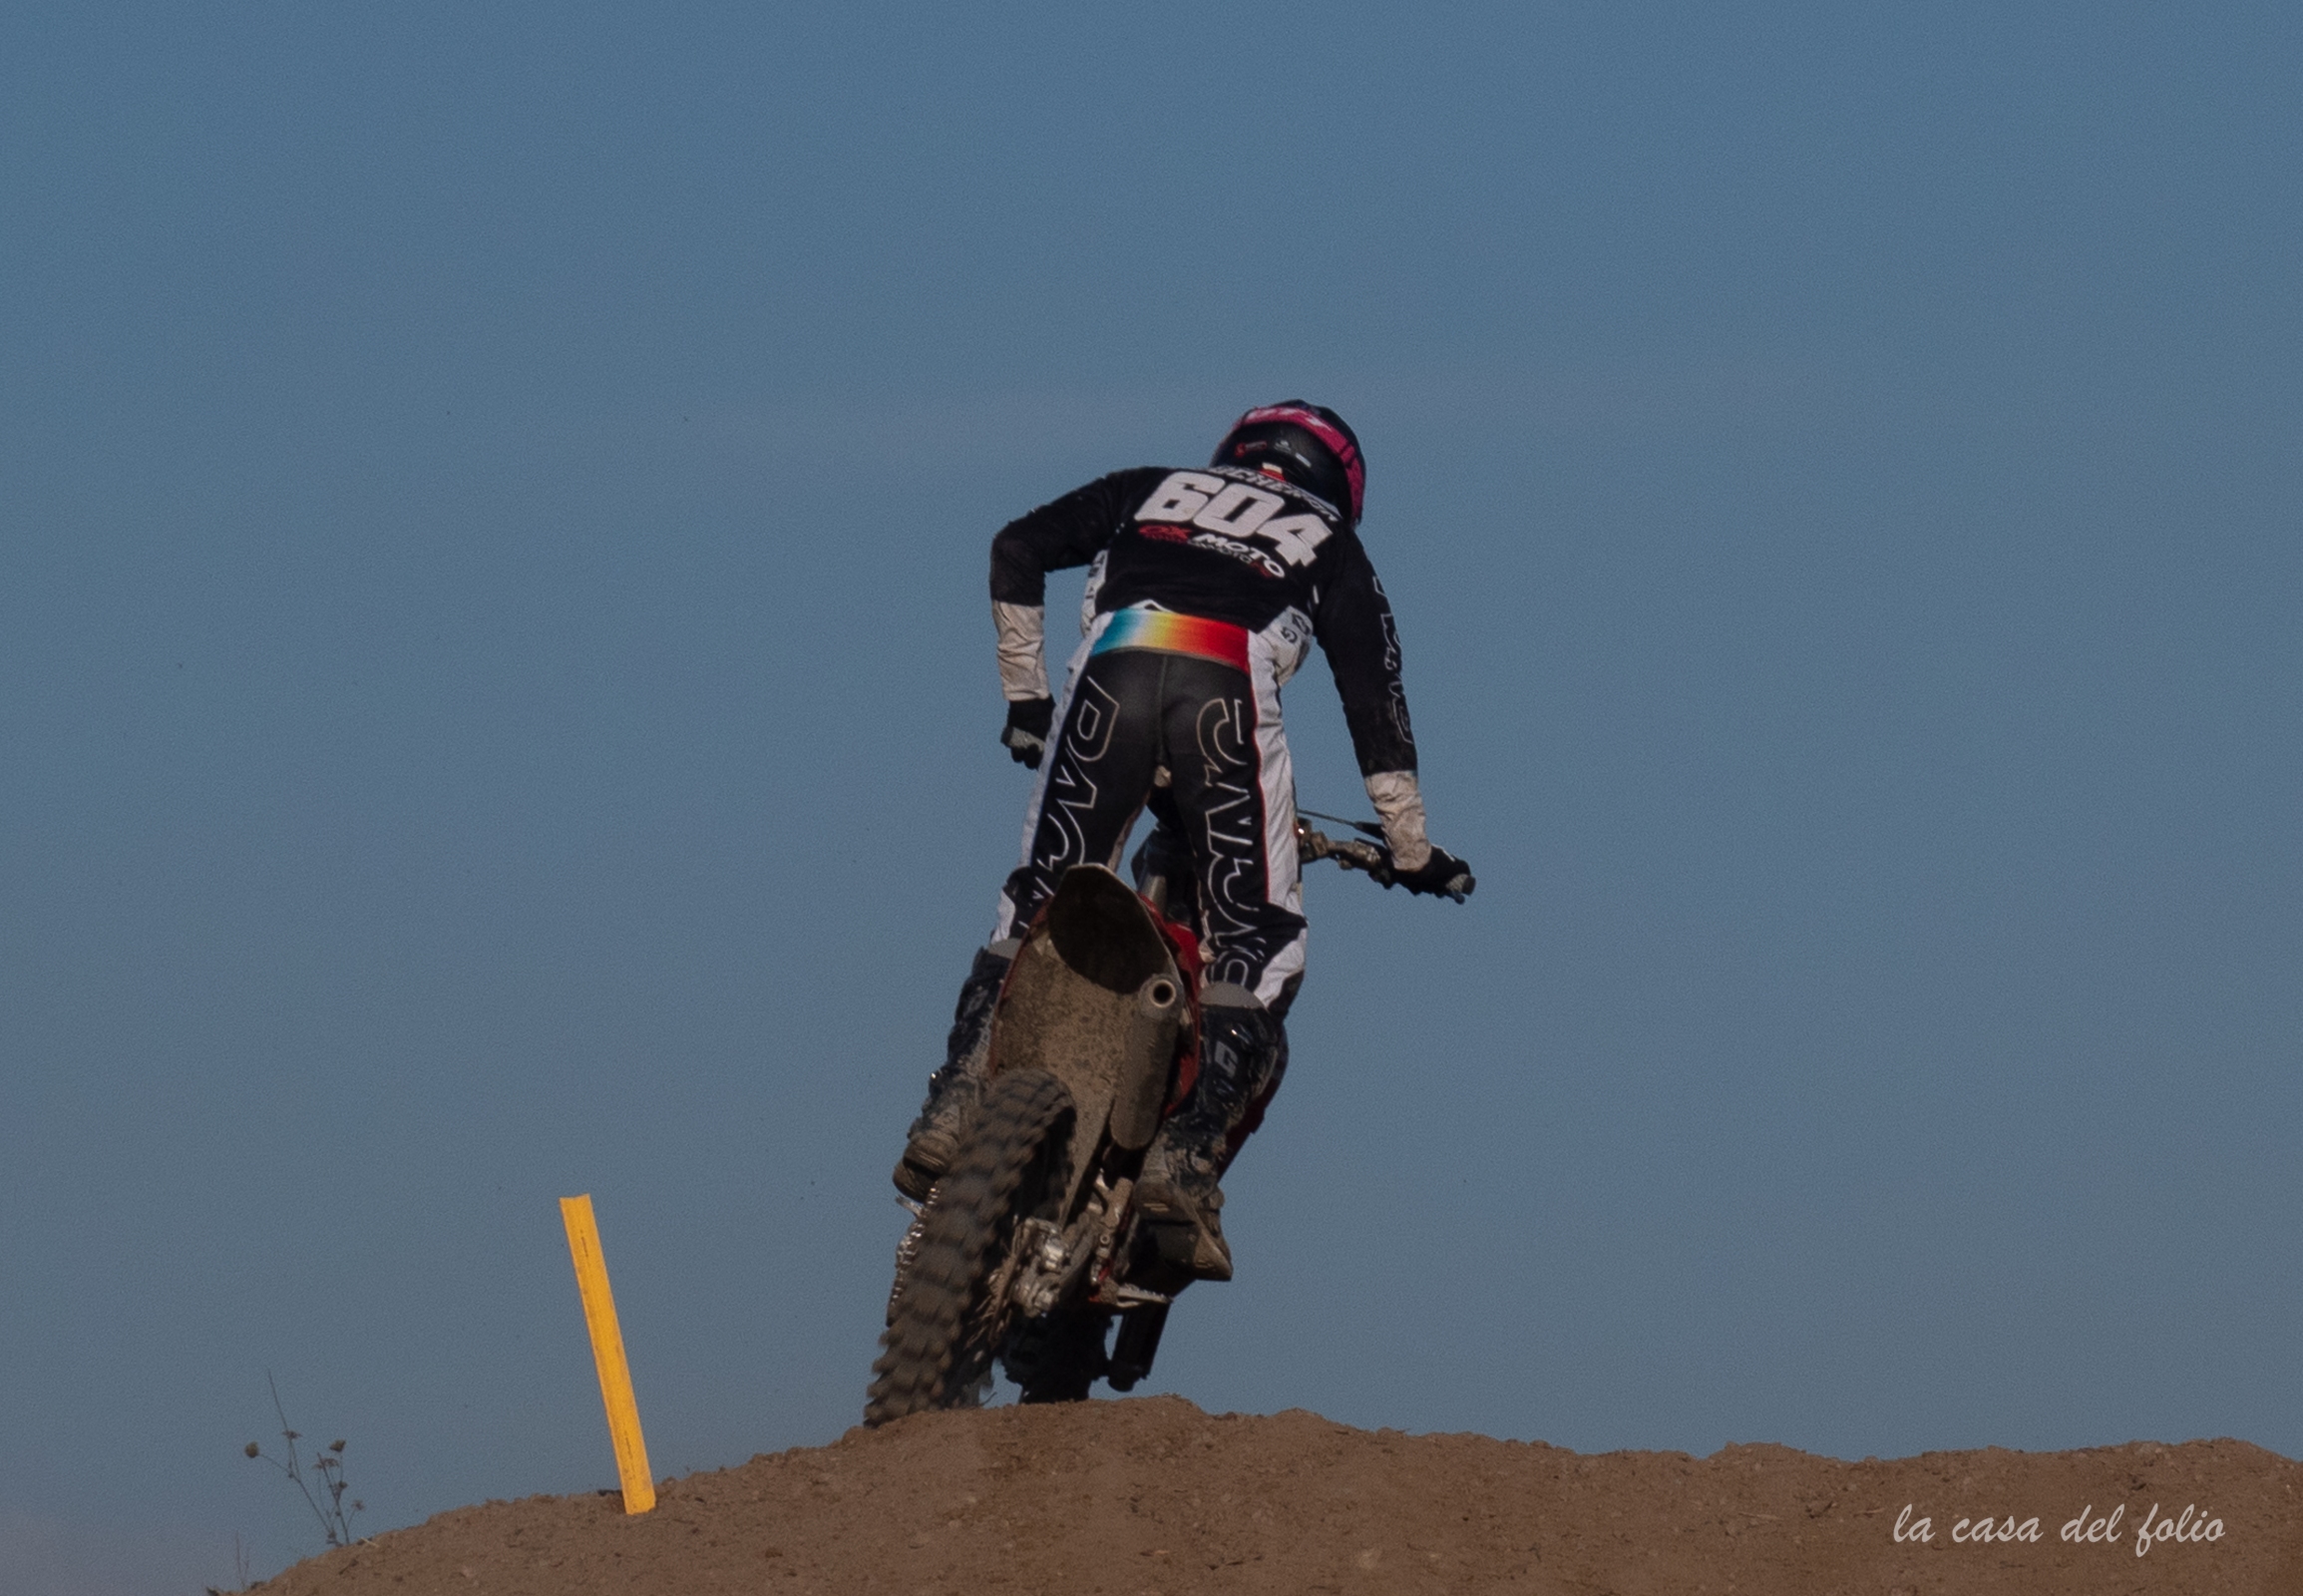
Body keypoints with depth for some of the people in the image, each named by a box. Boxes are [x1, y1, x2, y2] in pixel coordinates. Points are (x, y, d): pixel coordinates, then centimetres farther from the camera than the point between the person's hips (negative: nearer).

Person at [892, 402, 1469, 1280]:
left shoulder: (1152, 488, 36)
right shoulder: (1331, 547, 32)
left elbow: (1018, 549, 25)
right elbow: (1374, 700, 24)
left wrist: (1024, 692, 31)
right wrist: (1413, 851, 28)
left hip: (1114, 665, 2)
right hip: (1230, 692, -2)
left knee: (1037, 900, 11)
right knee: (1255, 946, 3)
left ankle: (955, 1108, -5)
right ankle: (1187, 1156, -16)